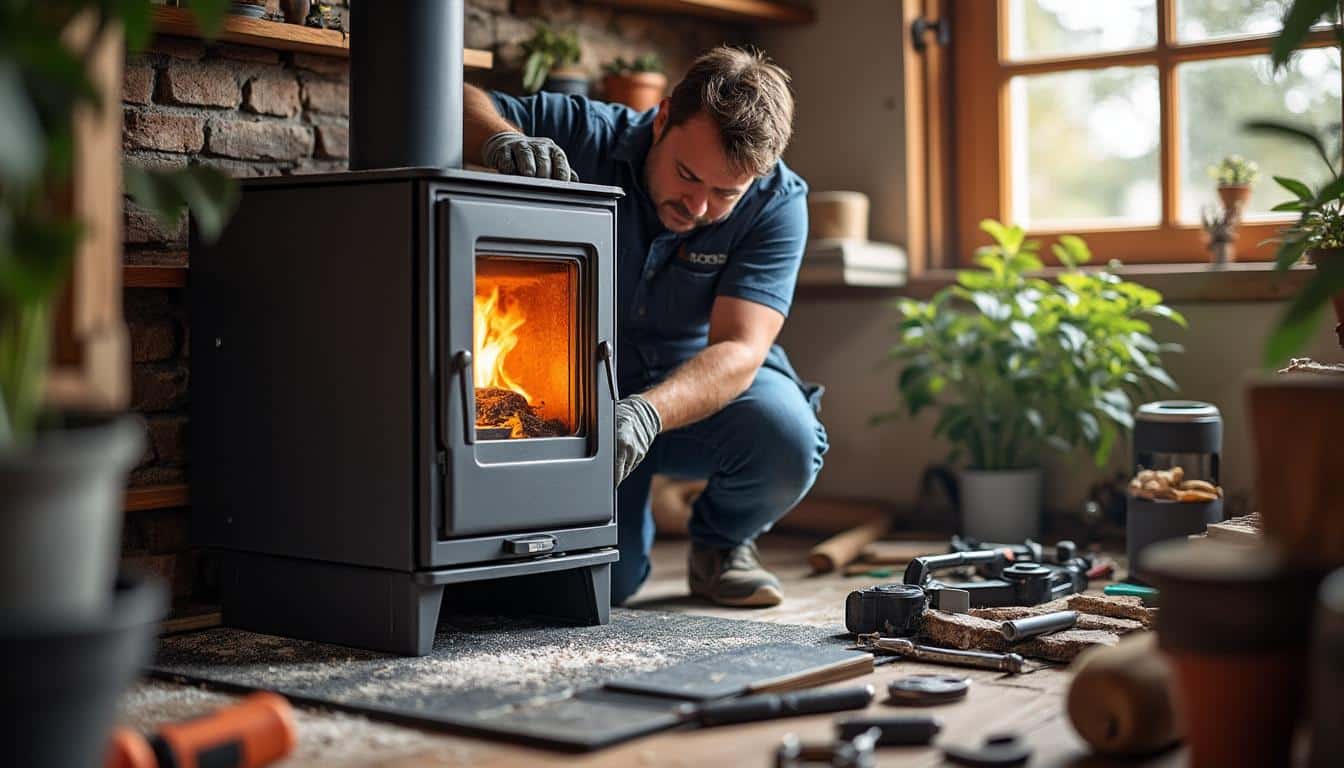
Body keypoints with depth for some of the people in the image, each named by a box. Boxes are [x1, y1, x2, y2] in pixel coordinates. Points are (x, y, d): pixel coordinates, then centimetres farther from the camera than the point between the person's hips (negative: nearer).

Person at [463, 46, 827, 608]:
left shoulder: (777, 203, -20)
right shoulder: (590, 137, -19)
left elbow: (739, 350, -28)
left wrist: (646, 414, -47)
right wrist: (501, 141, -42)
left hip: (706, 393, 0)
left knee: (787, 440, -33)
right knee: (603, 579, -17)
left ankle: (721, 542, 4)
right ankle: (629, 529, 24)